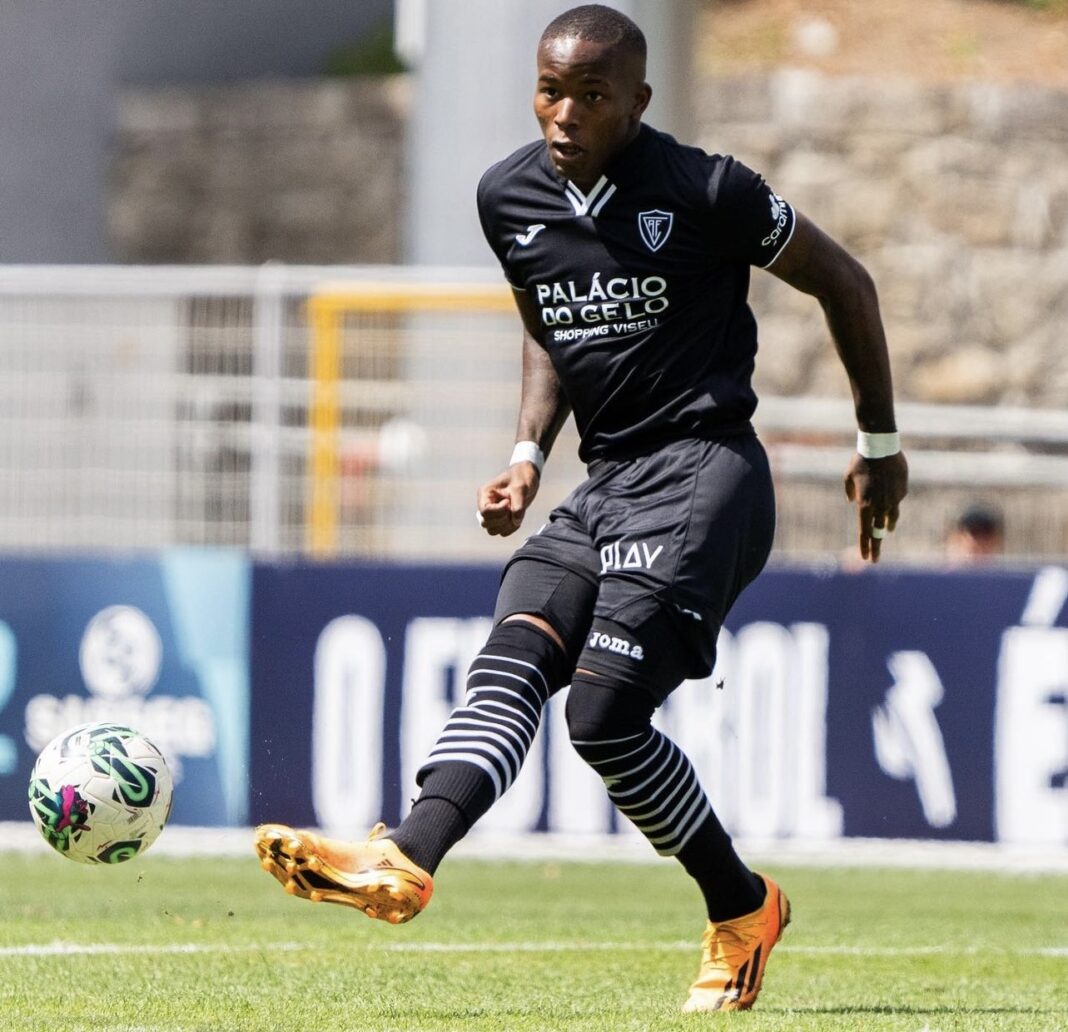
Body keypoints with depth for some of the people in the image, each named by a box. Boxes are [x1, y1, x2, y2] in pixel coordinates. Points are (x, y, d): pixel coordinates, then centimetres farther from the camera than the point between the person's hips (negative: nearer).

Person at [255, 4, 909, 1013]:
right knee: (510, 665, -17)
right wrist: (528, 456, 10)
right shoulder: (510, 197, 8)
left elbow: (843, 283, 4)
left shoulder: (702, 192, -9)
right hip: (603, 482, 6)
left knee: (604, 711, -18)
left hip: (701, 469, -6)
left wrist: (880, 445, 11)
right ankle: (405, 860, -37)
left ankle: (740, 909, -1)